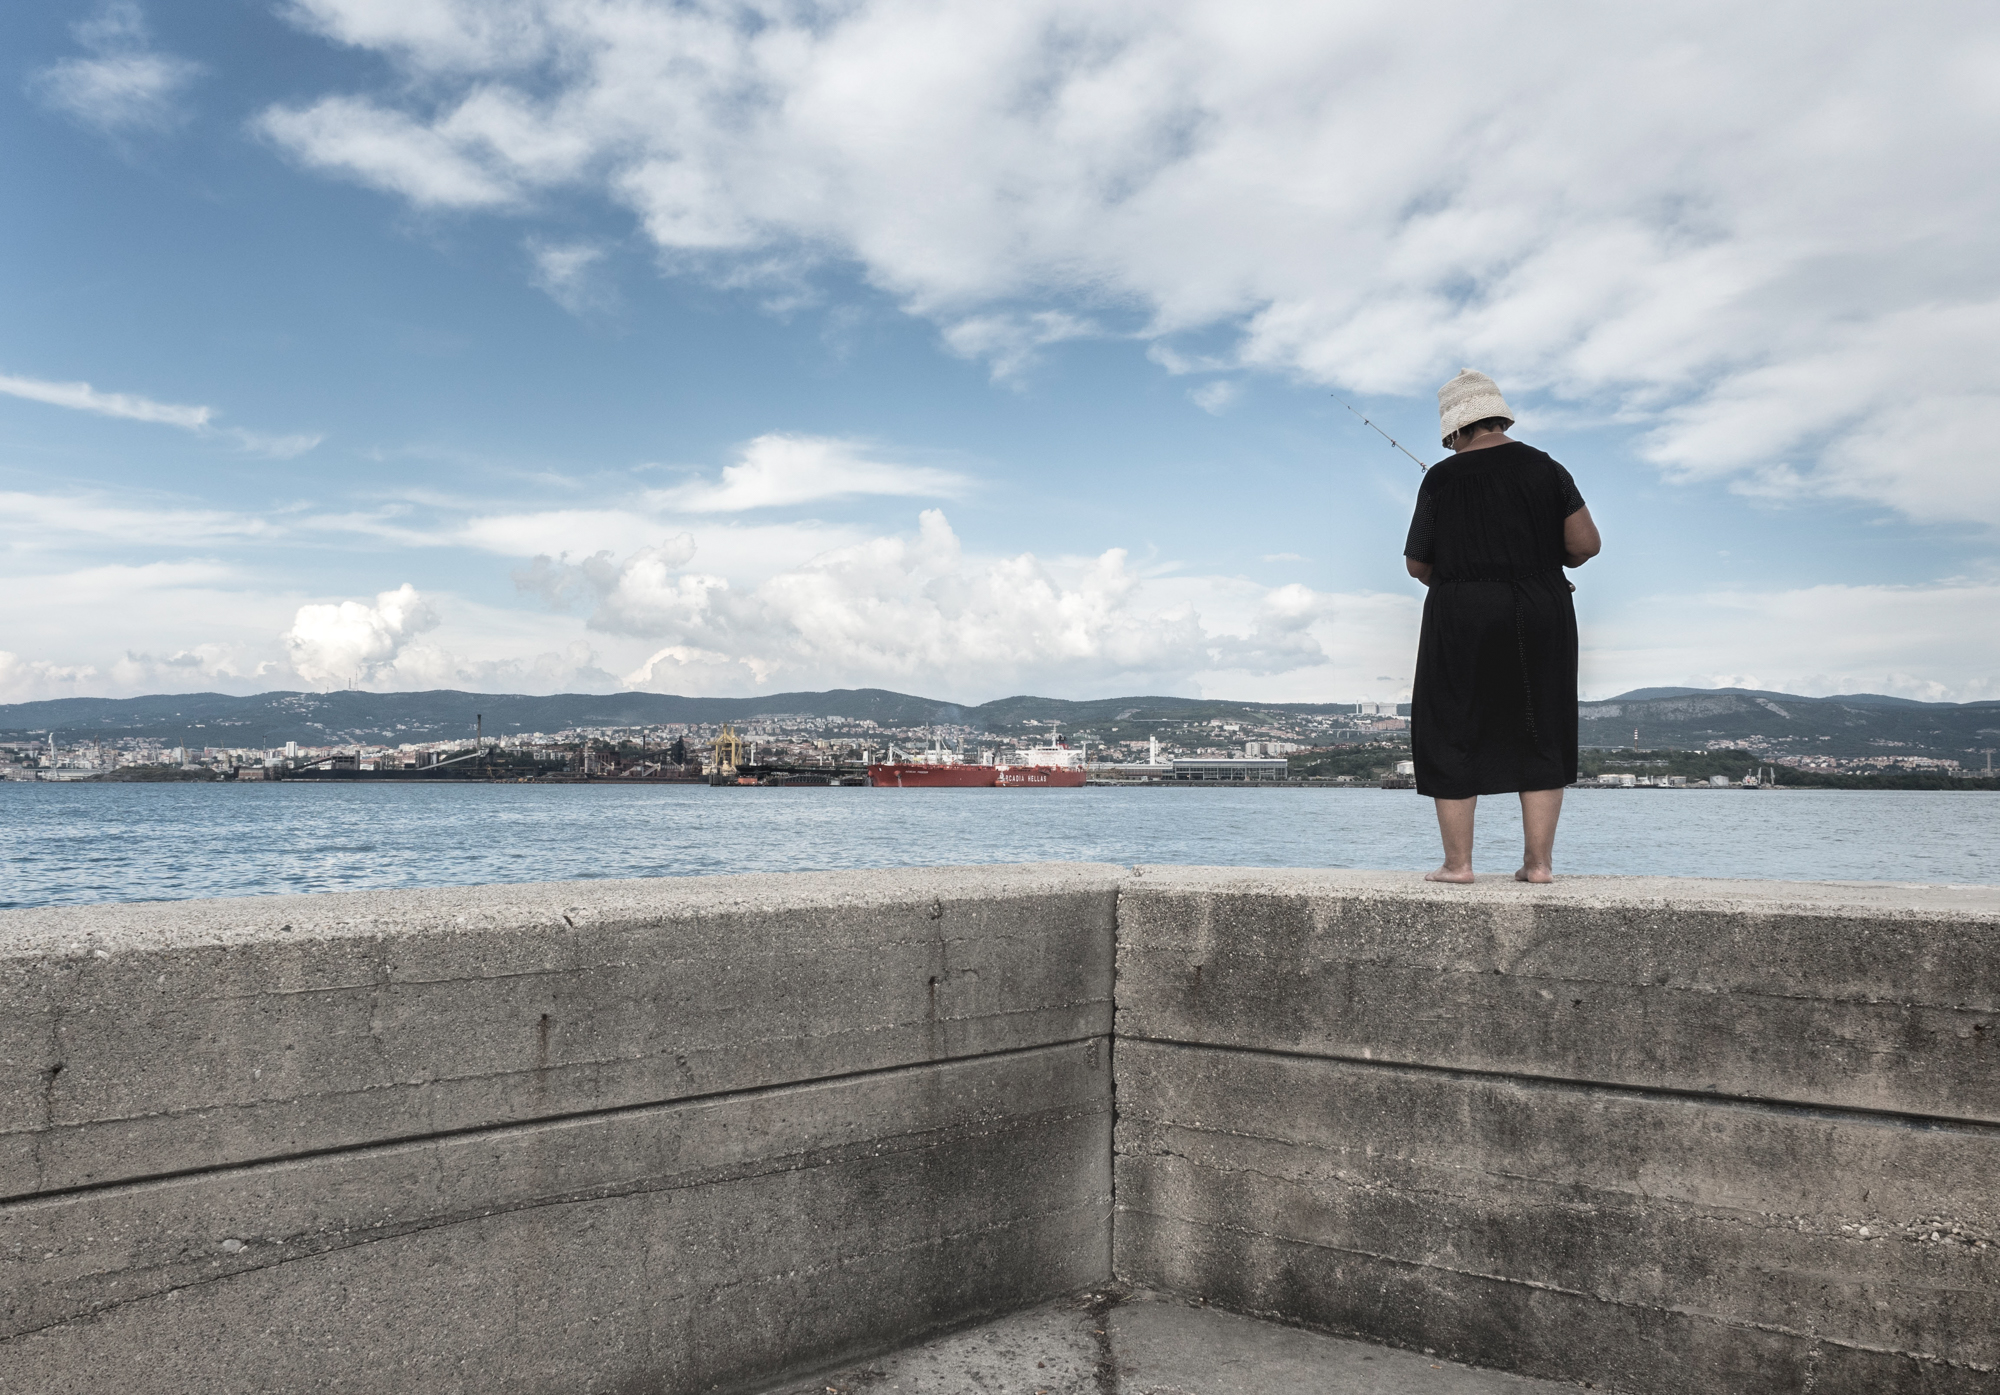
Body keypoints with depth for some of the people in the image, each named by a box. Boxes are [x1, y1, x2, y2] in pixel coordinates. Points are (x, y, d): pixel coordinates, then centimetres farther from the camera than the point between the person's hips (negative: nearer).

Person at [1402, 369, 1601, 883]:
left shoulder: (1442, 478, -4)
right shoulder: (1546, 469, 2)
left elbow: (1418, 564, 0)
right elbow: (1586, 544, -1)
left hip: (1462, 616, -2)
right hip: (1541, 616, 3)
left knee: (1453, 734, 6)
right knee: (1540, 733, 10)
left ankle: (1457, 862, 7)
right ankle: (1539, 861, 10)